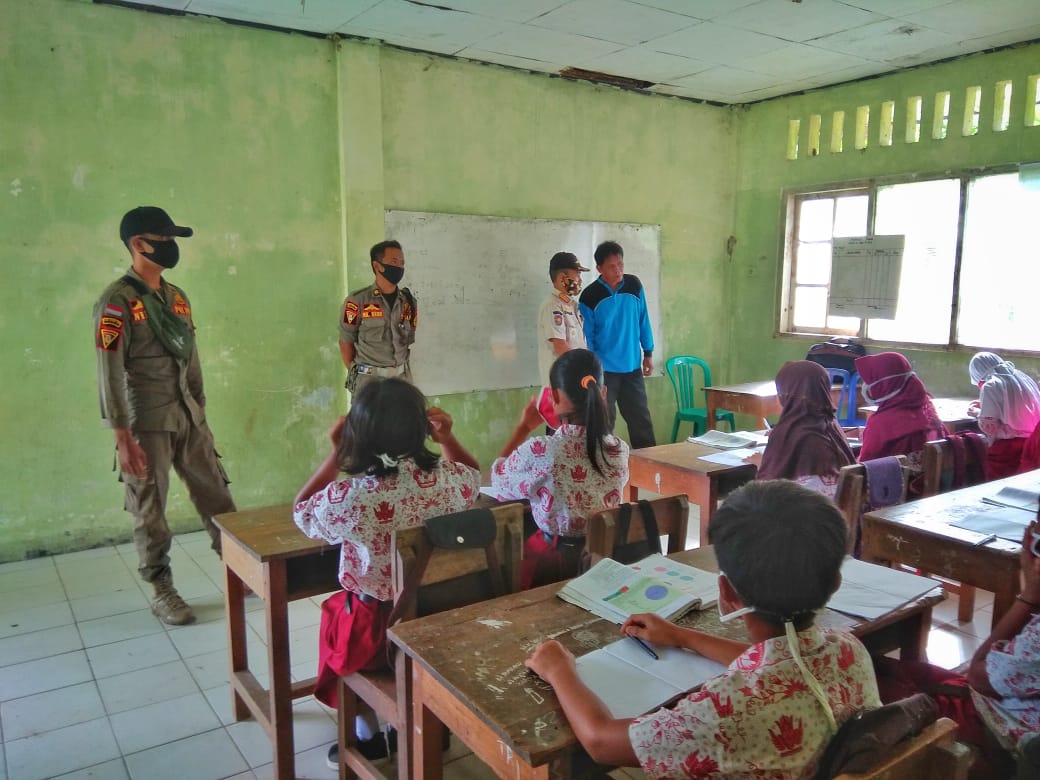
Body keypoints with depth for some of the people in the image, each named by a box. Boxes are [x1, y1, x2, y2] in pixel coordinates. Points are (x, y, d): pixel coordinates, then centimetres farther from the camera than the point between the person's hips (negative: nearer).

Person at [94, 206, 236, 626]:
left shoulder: (178, 297, 10)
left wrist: (201, 413, 15)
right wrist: (123, 438, -19)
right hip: (146, 422, -6)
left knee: (216, 493, 10)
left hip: (188, 416, 6)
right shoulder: (117, 301, -12)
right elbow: (109, 373, -15)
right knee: (150, 509, 5)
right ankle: (162, 592, 18)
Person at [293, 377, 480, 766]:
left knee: (335, 615, 30)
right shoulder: (447, 479, -16)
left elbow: (301, 512, -2)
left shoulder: (348, 496, -26)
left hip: (380, 628, -3)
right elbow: (475, 475, 11)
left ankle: (368, 738, 39)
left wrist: (335, 454, -2)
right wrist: (447, 438, 2)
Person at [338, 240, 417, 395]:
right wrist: (355, 374, 2)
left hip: (402, 378, 4)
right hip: (369, 379, -3)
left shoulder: (409, 302, 7)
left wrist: (400, 370, 7)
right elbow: (346, 341, 0)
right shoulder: (357, 301, -6)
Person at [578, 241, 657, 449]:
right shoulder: (589, 297, -10)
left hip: (633, 368, 4)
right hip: (604, 370, -3)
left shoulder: (634, 285, 1)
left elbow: (643, 321, 9)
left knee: (641, 421, 11)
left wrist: (648, 354, 9)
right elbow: (586, 337, -6)